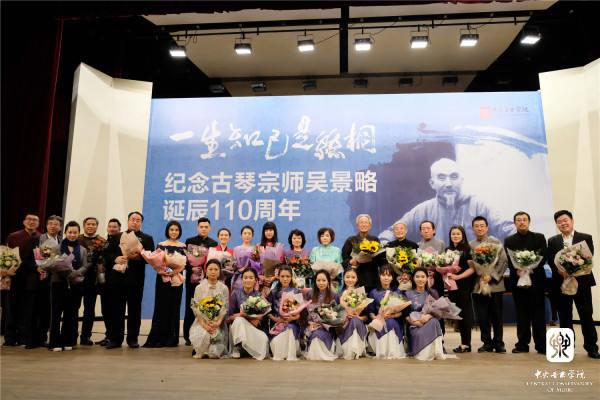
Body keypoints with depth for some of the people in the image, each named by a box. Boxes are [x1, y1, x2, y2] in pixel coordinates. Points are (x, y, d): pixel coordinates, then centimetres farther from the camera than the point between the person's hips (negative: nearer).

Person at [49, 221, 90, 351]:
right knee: (56, 312, -2)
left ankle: (68, 341, 14)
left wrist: (74, 273, -12)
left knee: (71, 313, 5)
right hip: (58, 282, -2)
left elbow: (85, 266, 5)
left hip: (75, 284, 2)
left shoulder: (82, 250, 13)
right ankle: (55, 342, 5)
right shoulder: (57, 247, 8)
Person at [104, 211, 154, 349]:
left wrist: (138, 257, -19)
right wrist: (115, 259, -11)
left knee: (134, 309, 3)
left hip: (135, 280, -2)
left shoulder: (147, 239, 9)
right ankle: (115, 339, 13)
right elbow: (108, 254, 9)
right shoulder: (117, 237, 17)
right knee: (116, 309, 4)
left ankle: (132, 339, 13)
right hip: (117, 278, 2)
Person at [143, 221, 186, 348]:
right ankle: (156, 339, 6)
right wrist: (160, 271, -18)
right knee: (161, 308, -2)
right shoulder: (161, 245, 6)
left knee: (174, 308, 2)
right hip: (162, 279, -1)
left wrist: (176, 271, -18)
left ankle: (171, 339, 11)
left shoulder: (183, 247, 7)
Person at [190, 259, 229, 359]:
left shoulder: (224, 288, 5)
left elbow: (225, 309, -1)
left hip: (218, 323, -1)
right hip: (202, 322, 1)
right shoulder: (199, 288, 5)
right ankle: (201, 352, 0)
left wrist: (218, 322, -17)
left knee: (215, 352, -20)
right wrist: (203, 324, -14)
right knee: (202, 336, -29)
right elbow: (196, 308, 0)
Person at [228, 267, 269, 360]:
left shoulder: (259, 296, 2)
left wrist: (244, 315, -23)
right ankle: (236, 348, -15)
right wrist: (250, 319, -17)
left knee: (264, 340, -27)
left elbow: (261, 317, -5)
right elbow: (231, 316, -5)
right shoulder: (236, 294, -1)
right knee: (239, 320, -34)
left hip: (255, 328, 1)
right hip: (238, 326, -1)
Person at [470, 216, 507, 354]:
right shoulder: (470, 245, 9)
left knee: (497, 315, 4)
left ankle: (498, 343, 17)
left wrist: (492, 276, -12)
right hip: (478, 285, 2)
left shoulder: (495, 242, 3)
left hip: (495, 284, -2)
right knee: (482, 316, 5)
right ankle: (487, 343, 17)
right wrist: (479, 276, -8)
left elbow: (503, 261, -3)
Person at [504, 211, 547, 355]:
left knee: (538, 313, 0)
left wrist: (531, 268, -16)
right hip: (518, 280, 1)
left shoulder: (539, 238, 9)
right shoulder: (509, 240, 12)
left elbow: (543, 257, -2)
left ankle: (541, 345, 6)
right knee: (521, 313, 5)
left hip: (536, 279, -1)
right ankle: (522, 344, 10)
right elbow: (507, 260, 4)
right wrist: (516, 270, -15)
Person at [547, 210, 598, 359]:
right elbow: (551, 261, 0)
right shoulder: (552, 241, 10)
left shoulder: (586, 238, 6)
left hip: (582, 281, -1)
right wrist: (561, 271, -19)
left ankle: (591, 346, 13)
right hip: (561, 283, 2)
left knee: (586, 315, 2)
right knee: (564, 316, 7)